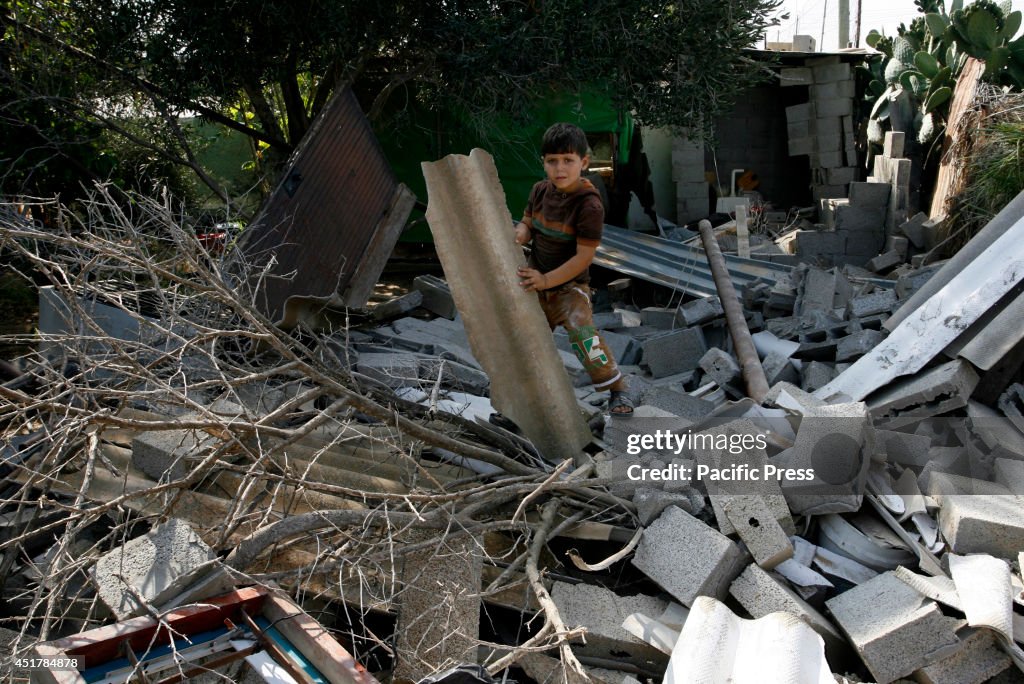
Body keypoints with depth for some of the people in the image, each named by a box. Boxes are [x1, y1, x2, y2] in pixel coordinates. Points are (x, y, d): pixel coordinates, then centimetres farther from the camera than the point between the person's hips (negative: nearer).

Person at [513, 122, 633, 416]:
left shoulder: (589, 205, -23)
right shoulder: (540, 191, -3)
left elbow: (583, 257, -24)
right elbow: (528, 222, 13)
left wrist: (546, 280, -27)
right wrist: (520, 234, -12)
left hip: (569, 285, -6)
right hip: (535, 283, 7)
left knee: (582, 330, -29)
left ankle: (617, 389, -12)